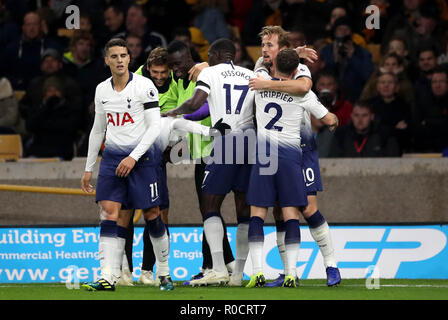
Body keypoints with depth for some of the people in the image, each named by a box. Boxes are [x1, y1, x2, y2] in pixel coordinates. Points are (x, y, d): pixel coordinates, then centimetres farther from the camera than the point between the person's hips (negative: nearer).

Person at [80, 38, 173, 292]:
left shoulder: (144, 86, -7)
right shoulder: (102, 90, 10)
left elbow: (154, 127, -11)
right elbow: (98, 130, 19)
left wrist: (133, 157, -20)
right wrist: (89, 169, 19)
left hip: (142, 155, -4)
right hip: (113, 156, 4)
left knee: (151, 213, 0)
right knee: (110, 212, -8)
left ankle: (164, 273, 14)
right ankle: (108, 276, -14)